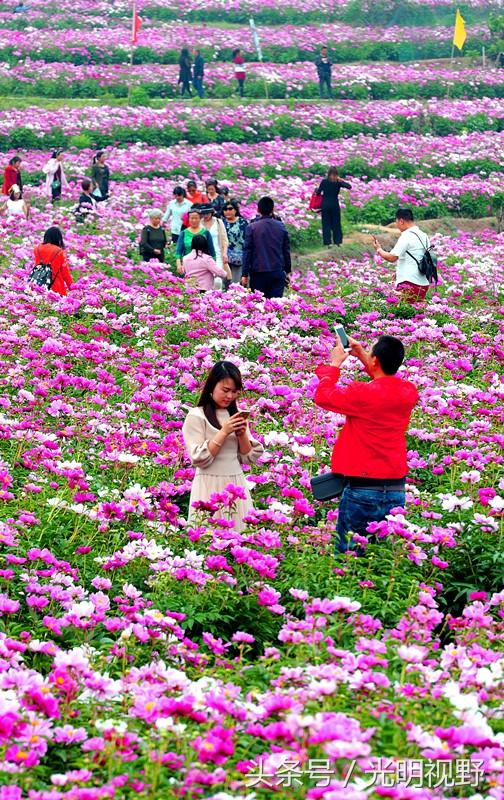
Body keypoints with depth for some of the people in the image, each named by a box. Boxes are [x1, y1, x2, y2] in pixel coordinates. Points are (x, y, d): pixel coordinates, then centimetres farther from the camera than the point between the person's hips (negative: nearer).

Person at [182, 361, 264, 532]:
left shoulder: (235, 416, 12)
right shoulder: (197, 416, -5)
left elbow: (249, 457, 11)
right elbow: (199, 459, -12)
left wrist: (242, 434, -6)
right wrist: (224, 432, -15)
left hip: (237, 485, 5)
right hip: (210, 486, -5)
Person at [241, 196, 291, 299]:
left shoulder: (252, 227, -5)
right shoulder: (281, 227, 3)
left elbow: (247, 251, -5)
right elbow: (286, 250, 9)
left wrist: (244, 274, -1)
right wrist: (288, 271, 19)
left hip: (258, 273, -2)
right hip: (278, 273, 2)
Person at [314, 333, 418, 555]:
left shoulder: (363, 394, -17)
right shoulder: (408, 393, 2)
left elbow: (323, 396, -3)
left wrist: (335, 363, 9)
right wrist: (362, 356, 26)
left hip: (362, 490, -6)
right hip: (397, 491, 6)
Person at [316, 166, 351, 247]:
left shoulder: (324, 182, -7)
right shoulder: (338, 182, -6)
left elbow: (318, 192, -4)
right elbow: (349, 186, -12)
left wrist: (316, 190, 17)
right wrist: (341, 180, -7)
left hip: (325, 204, -1)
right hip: (335, 204, 1)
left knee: (326, 224, 5)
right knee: (336, 224, 12)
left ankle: (327, 242, 1)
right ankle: (337, 241, 15)